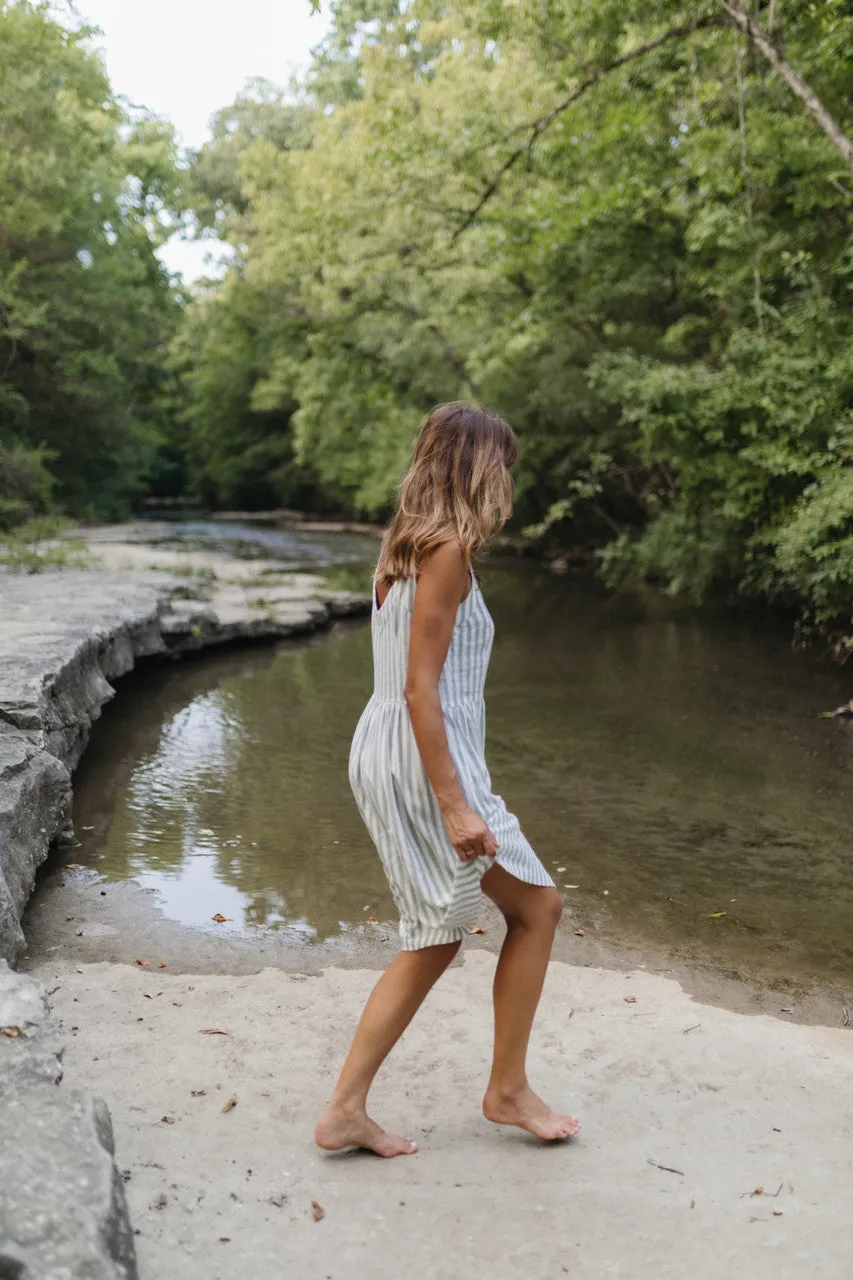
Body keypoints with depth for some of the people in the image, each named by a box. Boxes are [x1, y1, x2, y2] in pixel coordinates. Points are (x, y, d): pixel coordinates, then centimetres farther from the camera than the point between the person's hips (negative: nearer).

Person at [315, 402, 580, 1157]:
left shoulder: (404, 545, 12)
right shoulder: (447, 550, -15)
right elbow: (420, 687, -20)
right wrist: (455, 804, -21)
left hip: (384, 755, 10)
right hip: (426, 761, -10)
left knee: (438, 938, 17)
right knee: (537, 907, 8)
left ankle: (347, 1110, 20)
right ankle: (509, 1089, 22)